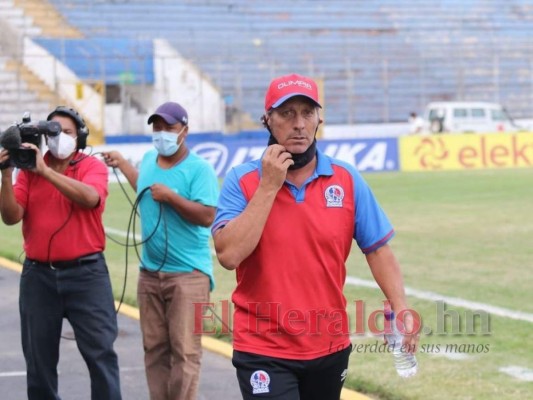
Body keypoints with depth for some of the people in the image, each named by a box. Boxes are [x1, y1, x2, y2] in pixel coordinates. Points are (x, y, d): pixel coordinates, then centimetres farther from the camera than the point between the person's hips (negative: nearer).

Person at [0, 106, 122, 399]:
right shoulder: (28, 170, 6)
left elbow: (89, 197, -22)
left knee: (100, 351, -3)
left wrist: (45, 170, -24)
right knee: (39, 358, 10)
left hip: (85, 273, -3)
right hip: (38, 275, 3)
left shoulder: (92, 166, -1)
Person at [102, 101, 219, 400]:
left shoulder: (199, 168, -12)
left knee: (185, 352, -9)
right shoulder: (149, 160, 10)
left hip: (188, 274, -7)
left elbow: (207, 216, -20)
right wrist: (121, 163, 34)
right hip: (150, 272, 7)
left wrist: (170, 196, -22)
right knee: (155, 349, 10)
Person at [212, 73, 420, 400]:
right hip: (264, 352, -3)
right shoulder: (242, 181, -6)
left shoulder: (347, 179, 1)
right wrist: (269, 187, -17)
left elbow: (377, 249, 3)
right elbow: (229, 255, -18)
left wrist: (401, 310, -10)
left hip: (330, 347, 3)